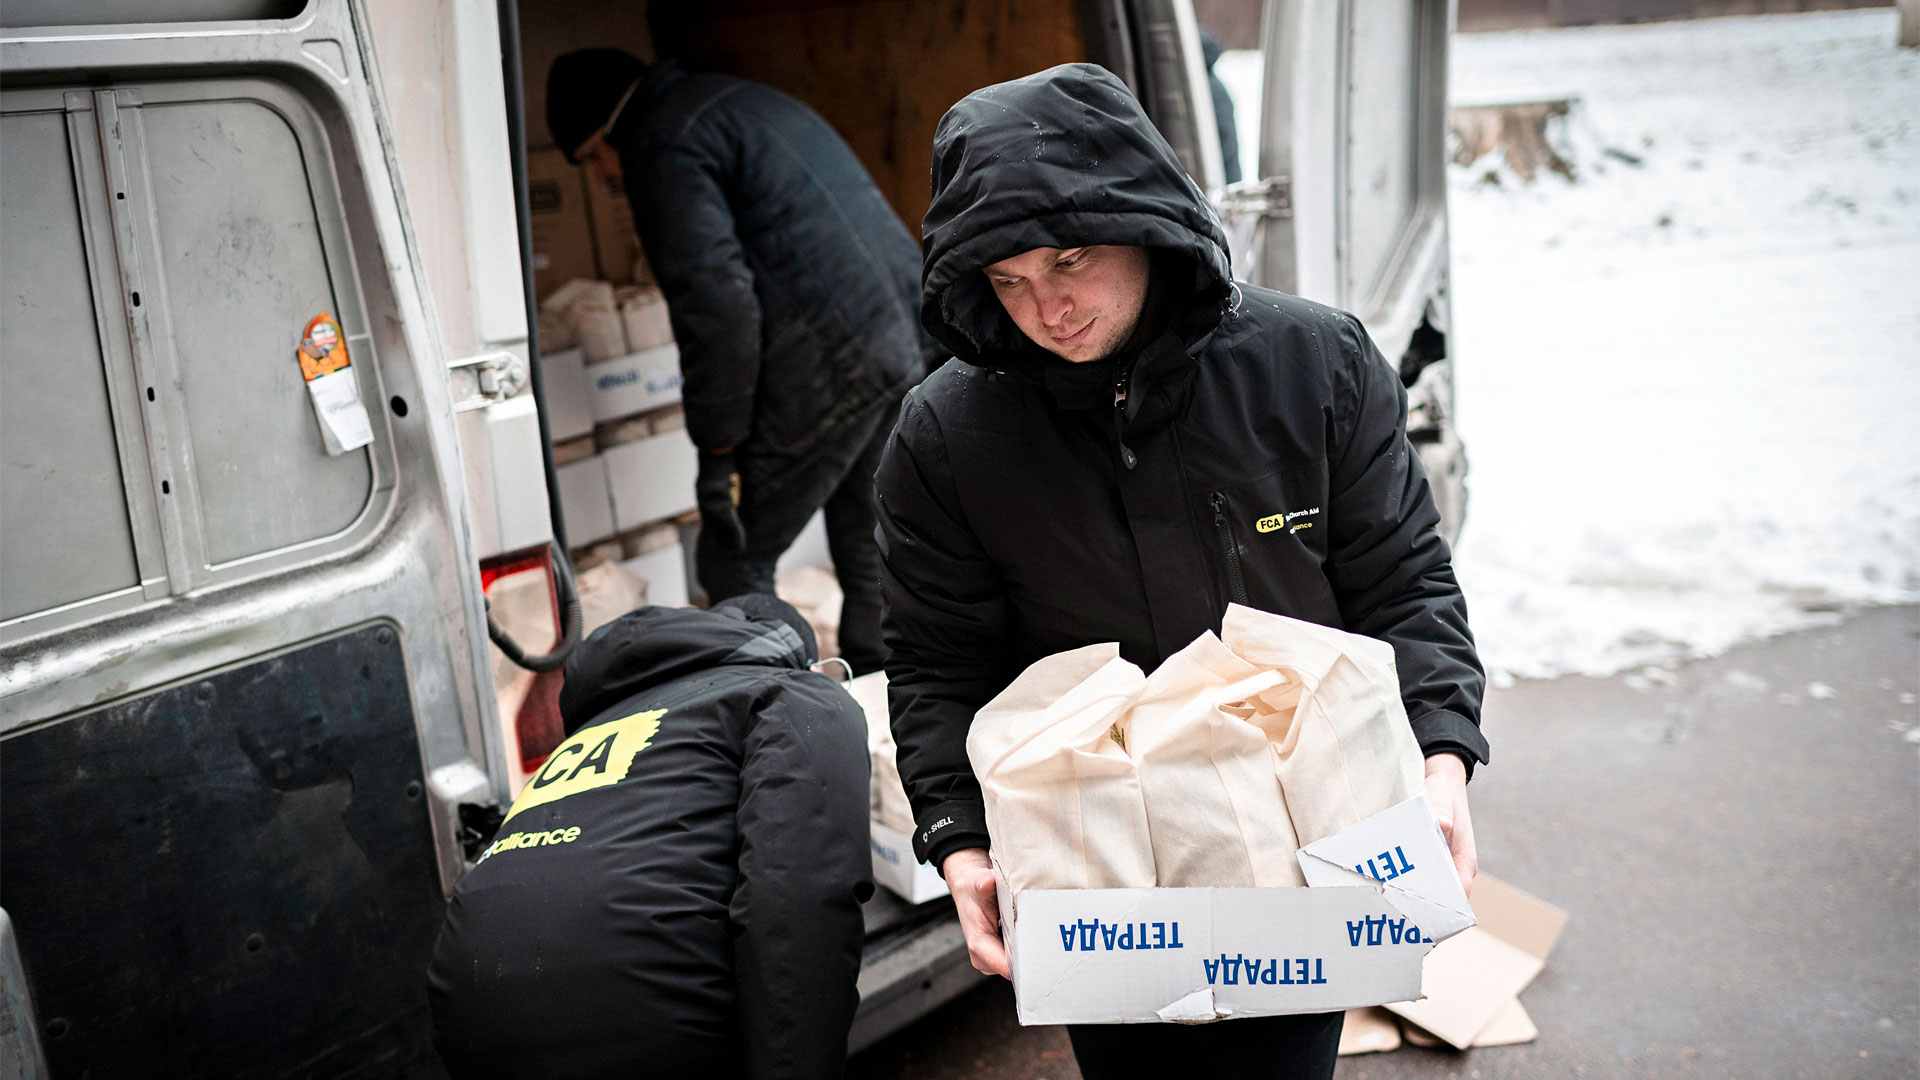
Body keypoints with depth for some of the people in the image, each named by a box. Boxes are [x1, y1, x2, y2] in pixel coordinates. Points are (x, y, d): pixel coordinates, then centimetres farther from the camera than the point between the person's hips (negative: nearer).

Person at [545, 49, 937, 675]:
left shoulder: (663, 146, -5)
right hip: (911, 341, 10)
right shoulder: (746, 101, 26)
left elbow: (716, 301, -17)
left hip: (831, 363, -9)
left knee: (733, 560, 2)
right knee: (869, 555, 19)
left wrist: (717, 450, -12)